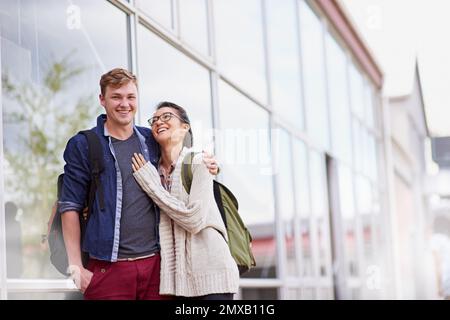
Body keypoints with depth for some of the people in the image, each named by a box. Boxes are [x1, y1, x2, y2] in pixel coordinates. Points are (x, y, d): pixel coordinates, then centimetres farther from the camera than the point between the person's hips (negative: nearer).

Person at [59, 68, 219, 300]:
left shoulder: (151, 140, 13)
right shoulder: (83, 145, 1)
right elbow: (70, 208, -1)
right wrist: (76, 268, -8)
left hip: (156, 263, 4)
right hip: (109, 268, -3)